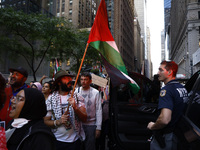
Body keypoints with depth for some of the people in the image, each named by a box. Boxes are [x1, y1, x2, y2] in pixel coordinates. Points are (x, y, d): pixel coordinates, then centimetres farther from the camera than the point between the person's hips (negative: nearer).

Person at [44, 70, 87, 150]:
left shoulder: (77, 97, -3)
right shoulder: (51, 99, -4)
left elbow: (84, 118, -8)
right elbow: (46, 121, -2)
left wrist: (75, 107, -24)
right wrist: (58, 122, -20)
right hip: (58, 141, 0)